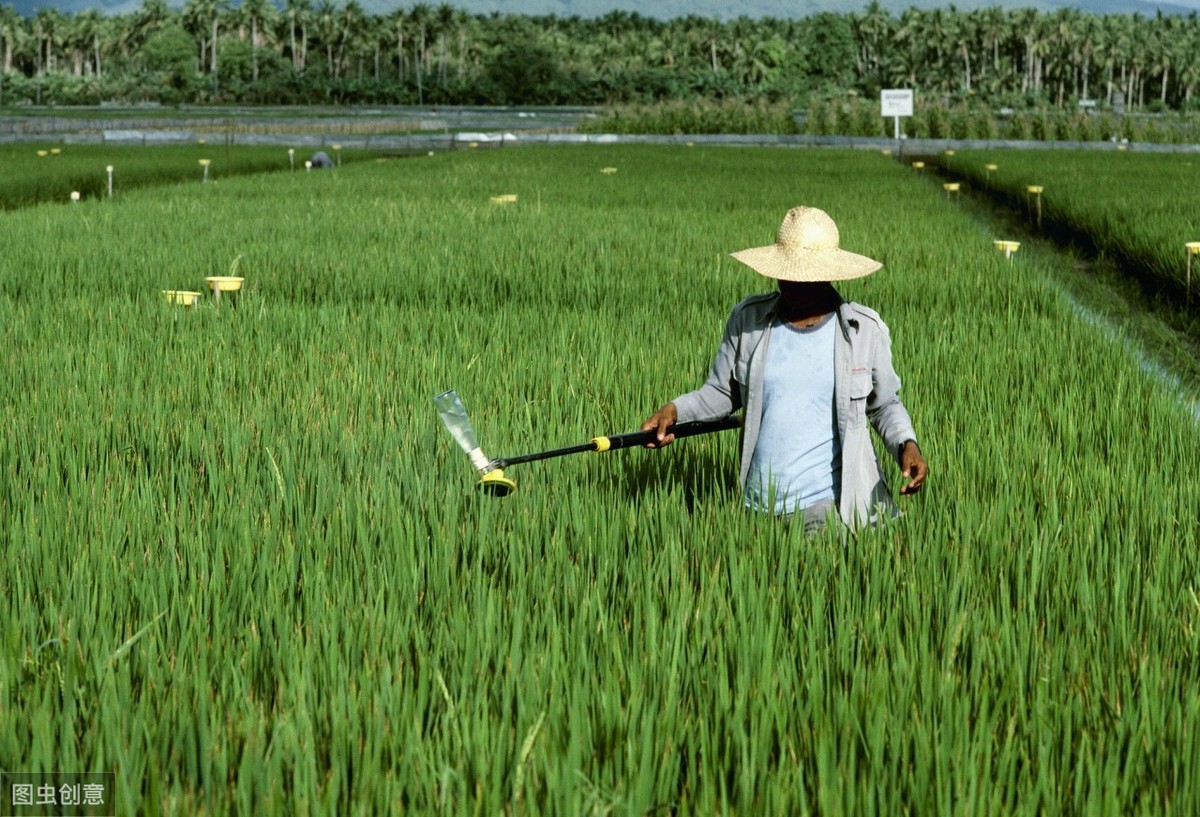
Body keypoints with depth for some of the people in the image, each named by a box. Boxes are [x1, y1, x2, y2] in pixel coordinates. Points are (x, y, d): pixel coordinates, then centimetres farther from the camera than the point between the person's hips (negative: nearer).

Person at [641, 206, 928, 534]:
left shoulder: (865, 330, -3)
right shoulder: (747, 319, -1)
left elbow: (885, 404, 8)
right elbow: (721, 393, 7)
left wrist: (907, 444, -10)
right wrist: (674, 409, -11)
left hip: (833, 501, -2)